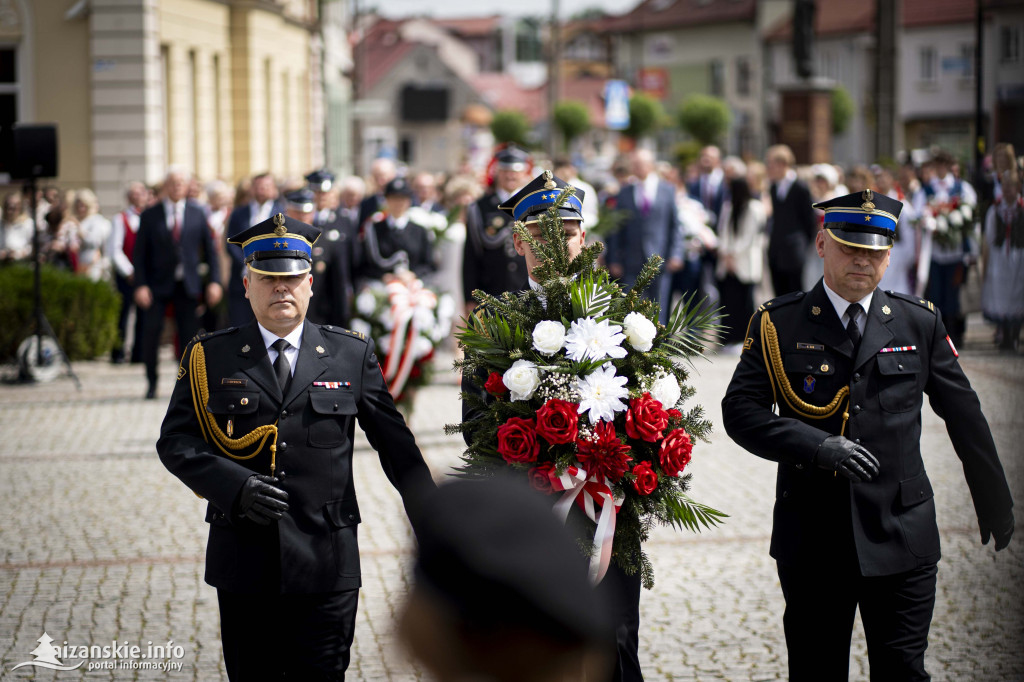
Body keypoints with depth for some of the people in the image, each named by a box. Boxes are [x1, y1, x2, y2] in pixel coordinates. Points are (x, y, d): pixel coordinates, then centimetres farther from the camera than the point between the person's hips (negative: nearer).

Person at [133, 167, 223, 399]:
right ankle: (151, 383, 11)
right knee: (150, 332, -5)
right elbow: (140, 254, 1)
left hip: (188, 285, 1)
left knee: (189, 335, 0)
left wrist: (214, 281, -2)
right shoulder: (150, 215, 2)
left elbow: (210, 249, 8)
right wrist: (140, 285, -9)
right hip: (158, 284, -1)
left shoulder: (197, 214, 6)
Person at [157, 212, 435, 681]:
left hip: (327, 568, 0)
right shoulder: (210, 357, 4)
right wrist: (234, 485, -15)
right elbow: (175, 440, 1)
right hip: (244, 563, 1)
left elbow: (397, 447, 8)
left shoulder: (352, 355, 6)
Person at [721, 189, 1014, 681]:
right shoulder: (778, 324, 1)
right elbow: (740, 410, -5)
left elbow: (965, 418, 13)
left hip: (902, 535, 1)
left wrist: (995, 505, 18)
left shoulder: (920, 323, 6)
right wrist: (815, 445, -20)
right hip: (811, 539, -1)